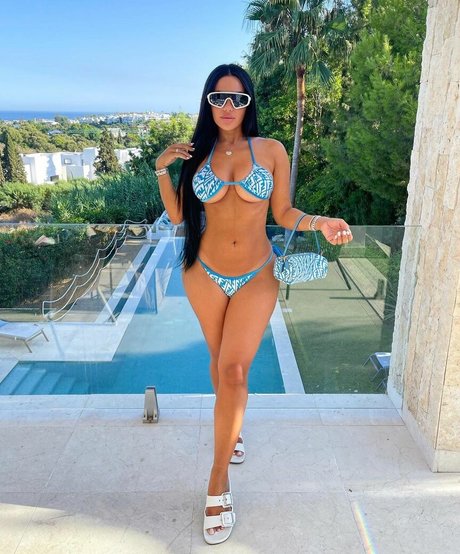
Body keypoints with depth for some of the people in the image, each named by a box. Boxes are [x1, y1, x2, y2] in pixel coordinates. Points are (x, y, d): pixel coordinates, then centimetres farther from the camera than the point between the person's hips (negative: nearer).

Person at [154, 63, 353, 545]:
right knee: (221, 363, 16)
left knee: (234, 370, -12)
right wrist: (162, 170, -7)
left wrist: (320, 222, -15)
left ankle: (218, 481, 3)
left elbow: (283, 213, 1)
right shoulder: (197, 153, 1)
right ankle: (231, 429, 46)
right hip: (205, 274, 2)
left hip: (257, 277, -2)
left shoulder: (272, 151, -3)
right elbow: (177, 216, 2)